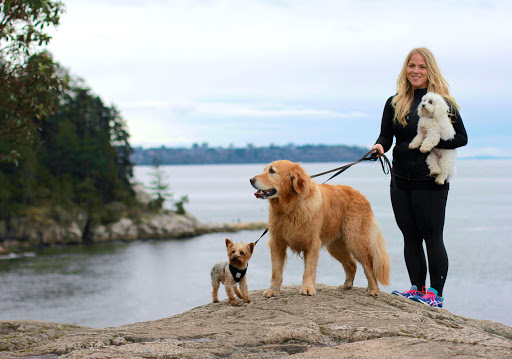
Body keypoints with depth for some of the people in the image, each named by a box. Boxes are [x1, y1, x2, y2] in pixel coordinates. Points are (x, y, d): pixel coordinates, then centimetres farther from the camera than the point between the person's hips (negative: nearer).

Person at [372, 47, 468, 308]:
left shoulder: (443, 103, -3)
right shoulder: (394, 103, 9)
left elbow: (462, 138, -2)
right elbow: (386, 135, 9)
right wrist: (380, 145, -14)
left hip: (431, 181, -5)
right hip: (401, 181, 5)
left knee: (432, 237, -2)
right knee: (410, 237, 9)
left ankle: (436, 293, 4)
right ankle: (417, 289, 17)